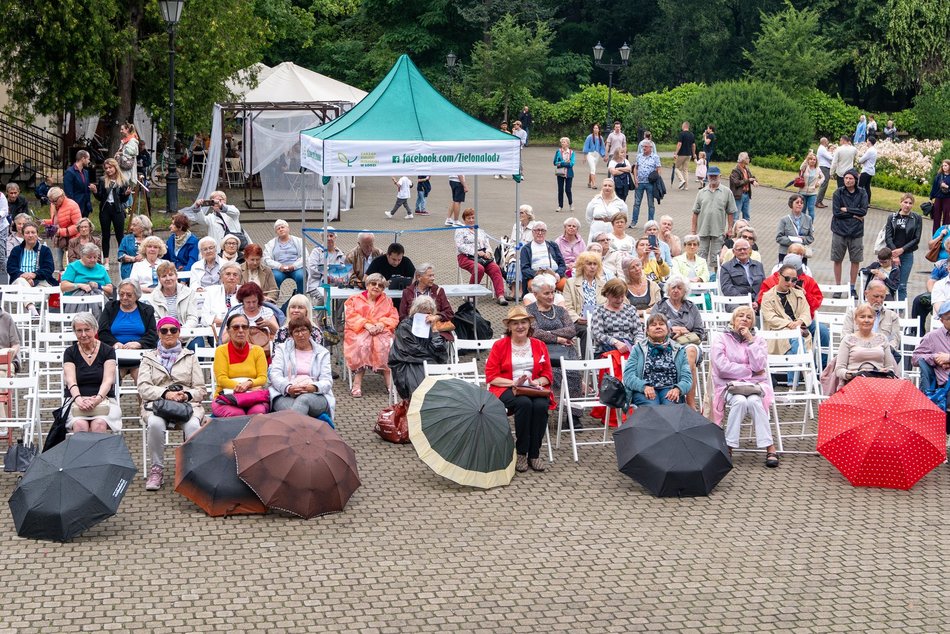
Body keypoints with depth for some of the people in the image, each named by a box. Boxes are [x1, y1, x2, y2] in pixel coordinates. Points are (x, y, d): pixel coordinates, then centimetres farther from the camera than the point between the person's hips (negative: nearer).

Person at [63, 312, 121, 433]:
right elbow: (70, 380, -3)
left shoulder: (107, 351, 8)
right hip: (76, 402, 1)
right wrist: (78, 399, -24)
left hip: (103, 400, 0)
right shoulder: (70, 353, 11)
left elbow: (108, 380, -3)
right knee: (80, 424, -33)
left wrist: (98, 399, -23)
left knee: (99, 424, -34)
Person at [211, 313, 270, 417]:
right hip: (226, 396, -1)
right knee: (236, 414, -36)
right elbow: (221, 379, -2)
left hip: (253, 396, 1)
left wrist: (249, 383, -16)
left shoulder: (257, 350, 15)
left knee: (258, 411, -34)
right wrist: (240, 386, -17)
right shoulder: (221, 350, 9)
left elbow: (263, 378, 6)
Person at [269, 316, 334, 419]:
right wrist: (287, 388, -18)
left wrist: (314, 387, -18)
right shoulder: (282, 349, 22)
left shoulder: (322, 353, 21)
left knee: (304, 399, -40)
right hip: (285, 396, 0)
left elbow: (327, 381, 9)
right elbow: (274, 374, 7)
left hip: (315, 396, 0)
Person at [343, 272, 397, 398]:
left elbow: (394, 317, 11)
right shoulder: (354, 300, 18)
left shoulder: (387, 301, 24)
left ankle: (389, 382, -35)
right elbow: (350, 317, 2)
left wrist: (382, 323, -11)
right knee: (361, 343, -36)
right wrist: (366, 324, -14)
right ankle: (357, 384, -39)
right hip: (358, 332, -2)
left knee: (386, 344, -33)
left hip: (381, 331, 2)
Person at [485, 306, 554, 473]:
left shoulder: (539, 346, 14)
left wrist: (537, 382, -10)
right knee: (524, 403, -36)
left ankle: (534, 454, -21)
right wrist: (514, 383, -15)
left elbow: (548, 375, 14)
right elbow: (491, 376, -1)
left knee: (541, 406, -33)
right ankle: (521, 453, -26)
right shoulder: (499, 346, 6)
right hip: (506, 390, -2)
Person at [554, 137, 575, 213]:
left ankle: (571, 204, 21)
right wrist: (566, 163, -11)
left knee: (568, 190, -1)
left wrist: (561, 163, -14)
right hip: (560, 173, 1)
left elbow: (572, 163, -10)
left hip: (568, 173, -1)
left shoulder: (571, 152, 0)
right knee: (560, 190, 3)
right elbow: (555, 162, -4)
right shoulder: (558, 151, 1)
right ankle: (560, 206, 13)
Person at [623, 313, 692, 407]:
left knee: (670, 405, -33)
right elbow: (628, 376, 4)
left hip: (669, 389, 1)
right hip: (643, 391, -1)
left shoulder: (679, 350, 18)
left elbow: (687, 378, 8)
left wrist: (677, 389, -16)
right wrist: (644, 386, -17)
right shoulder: (638, 349, 15)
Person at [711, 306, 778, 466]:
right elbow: (722, 367, -8)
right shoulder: (721, 339, 7)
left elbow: (759, 366, -5)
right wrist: (750, 371, -4)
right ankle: (729, 447, -31)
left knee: (753, 401, -33)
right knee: (740, 401, -35)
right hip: (730, 384, -1)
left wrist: (750, 341, -6)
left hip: (755, 385, 1)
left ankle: (770, 448, -33)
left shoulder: (758, 340, 13)